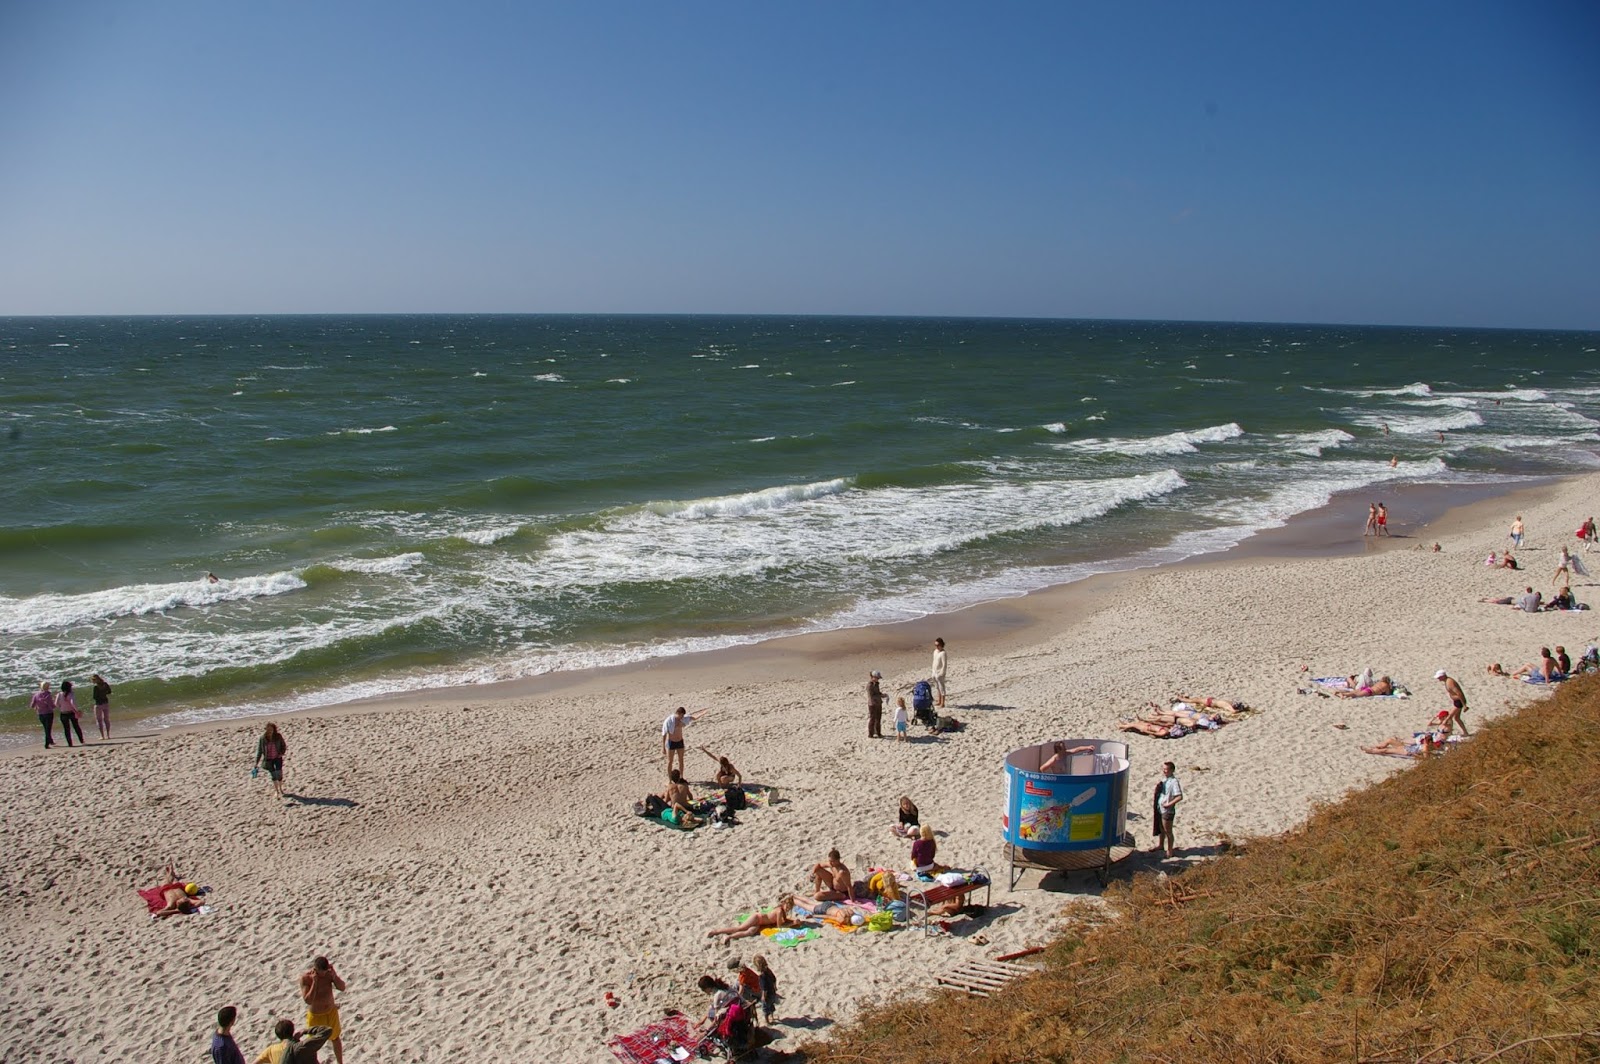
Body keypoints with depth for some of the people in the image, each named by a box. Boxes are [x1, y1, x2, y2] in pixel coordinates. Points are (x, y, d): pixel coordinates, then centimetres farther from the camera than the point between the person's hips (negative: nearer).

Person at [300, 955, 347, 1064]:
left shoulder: (329, 973, -15)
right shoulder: (305, 979, -26)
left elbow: (342, 988, -15)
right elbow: (308, 1000, -32)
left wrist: (334, 975, -29)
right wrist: (314, 982, -37)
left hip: (331, 1011, 4)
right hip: (315, 1015, -4)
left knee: (336, 1038, 21)